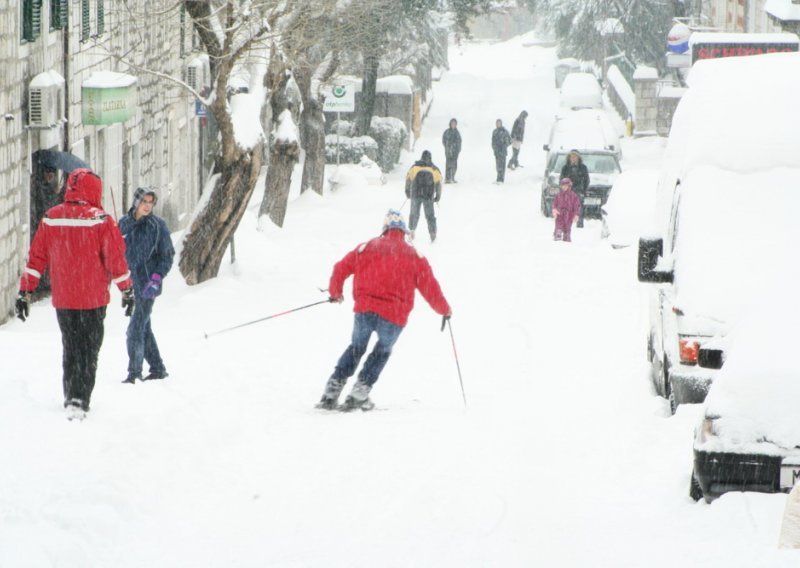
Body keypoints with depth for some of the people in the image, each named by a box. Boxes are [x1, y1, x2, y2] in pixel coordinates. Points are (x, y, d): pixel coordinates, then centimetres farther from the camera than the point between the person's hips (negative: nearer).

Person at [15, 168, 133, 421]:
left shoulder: (50, 219, 2)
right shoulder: (100, 220, -10)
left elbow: (36, 258, 4)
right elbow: (116, 258, -7)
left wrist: (25, 292, 9)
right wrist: (127, 290, 4)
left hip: (62, 300, 4)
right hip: (93, 299, -4)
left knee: (71, 350, 19)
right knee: (88, 352, 1)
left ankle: (71, 398, 25)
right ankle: (79, 401, -12)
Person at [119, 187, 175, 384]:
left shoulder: (158, 225, -5)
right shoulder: (124, 224, 7)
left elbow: (167, 256, -2)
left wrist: (156, 279, -14)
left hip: (148, 285, -5)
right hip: (131, 284, 5)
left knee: (136, 329, -11)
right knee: (144, 328, 12)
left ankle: (134, 372, -8)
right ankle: (158, 368, 21)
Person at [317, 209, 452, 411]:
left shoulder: (366, 248, 10)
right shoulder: (414, 256, 6)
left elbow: (340, 269, 13)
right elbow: (429, 287, 6)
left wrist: (335, 293, 32)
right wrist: (444, 310, 22)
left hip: (365, 310, 1)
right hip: (394, 316, -1)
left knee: (356, 348, 23)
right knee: (382, 351, 23)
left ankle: (331, 392, 14)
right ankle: (359, 393, 11)